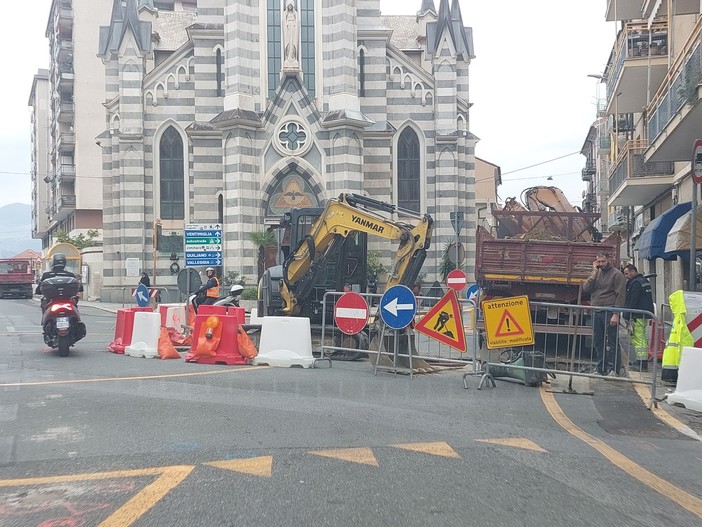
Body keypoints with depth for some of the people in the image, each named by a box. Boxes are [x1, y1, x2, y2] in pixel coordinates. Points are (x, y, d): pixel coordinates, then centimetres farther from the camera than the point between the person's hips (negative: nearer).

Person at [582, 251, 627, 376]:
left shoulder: (617, 274, -3)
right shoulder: (596, 273, 15)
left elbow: (620, 296, -9)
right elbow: (586, 288, 3)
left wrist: (616, 314, -17)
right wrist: (594, 272, -3)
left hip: (609, 313, -6)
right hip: (596, 312, 6)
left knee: (610, 343, -5)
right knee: (598, 342, 10)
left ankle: (614, 369, 1)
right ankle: (601, 369, 19)